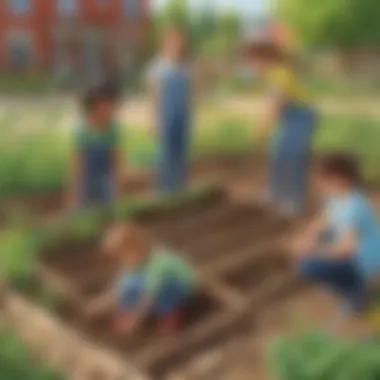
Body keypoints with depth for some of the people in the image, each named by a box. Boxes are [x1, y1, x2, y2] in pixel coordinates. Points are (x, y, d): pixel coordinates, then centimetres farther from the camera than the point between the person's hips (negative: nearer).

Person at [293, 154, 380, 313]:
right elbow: (323, 221, 10)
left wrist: (314, 250, -27)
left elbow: (346, 247, -35)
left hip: (364, 266, -10)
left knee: (307, 267, -23)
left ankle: (353, 290, -2)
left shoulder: (352, 207, -30)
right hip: (353, 254, 10)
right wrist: (306, 238, -9)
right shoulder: (339, 196, -2)